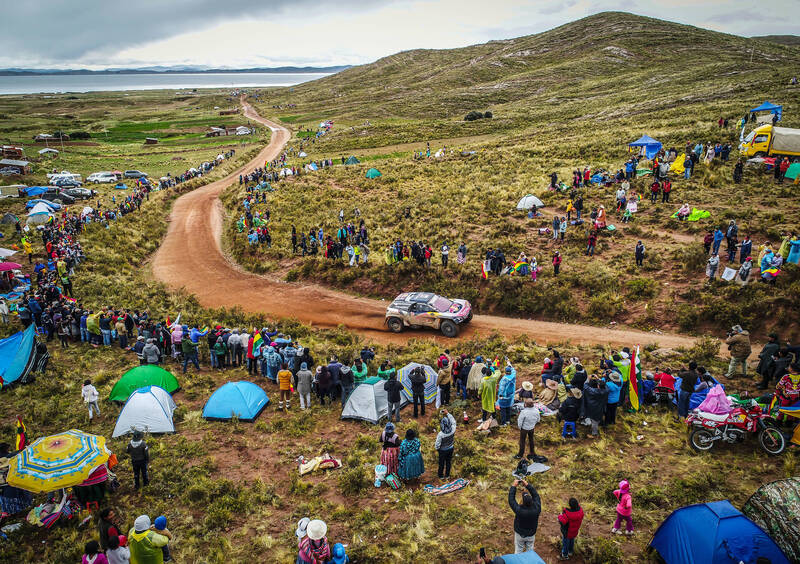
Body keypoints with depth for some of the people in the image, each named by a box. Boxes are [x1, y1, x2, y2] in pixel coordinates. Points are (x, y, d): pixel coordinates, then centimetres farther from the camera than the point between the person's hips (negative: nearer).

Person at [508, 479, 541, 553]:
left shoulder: (519, 510, -35)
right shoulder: (536, 509, -28)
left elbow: (511, 500, -22)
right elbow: (536, 495, -13)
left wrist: (514, 486, -17)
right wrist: (527, 485, -12)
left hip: (519, 535, -2)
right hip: (531, 535, 2)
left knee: (518, 551, 16)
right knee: (530, 551, 23)